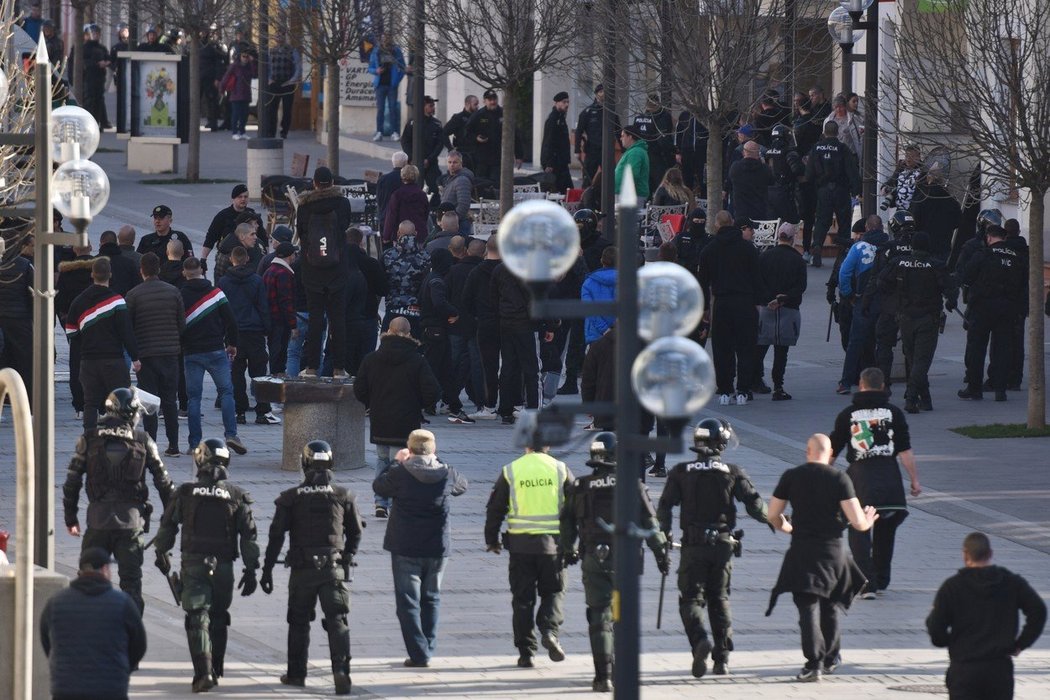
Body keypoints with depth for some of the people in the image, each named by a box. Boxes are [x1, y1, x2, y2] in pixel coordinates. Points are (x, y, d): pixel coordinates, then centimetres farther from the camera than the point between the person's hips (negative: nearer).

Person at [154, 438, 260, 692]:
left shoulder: (186, 492, -2)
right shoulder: (236, 495, 0)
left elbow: (167, 526, 7)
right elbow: (248, 535, 0)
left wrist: (161, 553, 23)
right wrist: (251, 570, 6)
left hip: (193, 564, -2)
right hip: (223, 566, 2)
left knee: (198, 618, -4)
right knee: (218, 618, 17)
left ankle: (203, 672, -18)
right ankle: (215, 669, 25)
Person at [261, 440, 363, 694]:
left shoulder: (291, 498, -1)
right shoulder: (343, 496, 1)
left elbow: (276, 537, -2)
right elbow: (356, 532, 10)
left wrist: (267, 571, 4)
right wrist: (347, 558, 27)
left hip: (302, 569, 0)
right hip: (334, 568, 0)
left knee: (299, 621, 15)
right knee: (337, 621, -2)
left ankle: (296, 673, 20)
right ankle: (341, 670, -19)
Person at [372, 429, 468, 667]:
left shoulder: (400, 474, -15)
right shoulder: (446, 475, -7)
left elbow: (379, 487, 4)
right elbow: (462, 486, 16)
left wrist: (396, 462, 15)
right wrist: (436, 462, 19)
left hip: (405, 549, -3)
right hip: (437, 548, 3)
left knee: (408, 601, 2)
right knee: (431, 599, 18)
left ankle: (419, 654, -4)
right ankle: (427, 650, 20)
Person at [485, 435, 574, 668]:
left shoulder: (510, 471, 0)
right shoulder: (560, 469, 1)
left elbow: (495, 508, 4)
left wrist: (492, 539, 17)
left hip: (520, 543, 0)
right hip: (552, 543, 0)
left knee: (522, 598, 7)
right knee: (553, 592, 13)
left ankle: (526, 652, 6)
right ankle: (550, 630, -13)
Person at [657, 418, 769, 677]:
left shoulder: (681, 472, 0)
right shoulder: (733, 473, -1)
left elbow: (664, 506, -3)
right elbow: (754, 503, -5)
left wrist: (665, 531, 12)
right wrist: (769, 519, 14)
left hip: (693, 546, -1)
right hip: (723, 544, 1)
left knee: (691, 598, 2)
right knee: (719, 598, 13)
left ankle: (700, 640, -26)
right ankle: (722, 658, 12)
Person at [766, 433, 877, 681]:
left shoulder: (791, 477, -1)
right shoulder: (840, 479, -3)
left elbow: (772, 516, 4)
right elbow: (857, 522, -8)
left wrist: (786, 527, 25)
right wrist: (867, 522, 16)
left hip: (802, 550, -1)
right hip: (832, 549, 1)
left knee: (808, 606, -2)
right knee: (829, 605, 20)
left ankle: (814, 662, -15)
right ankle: (830, 659, 31)